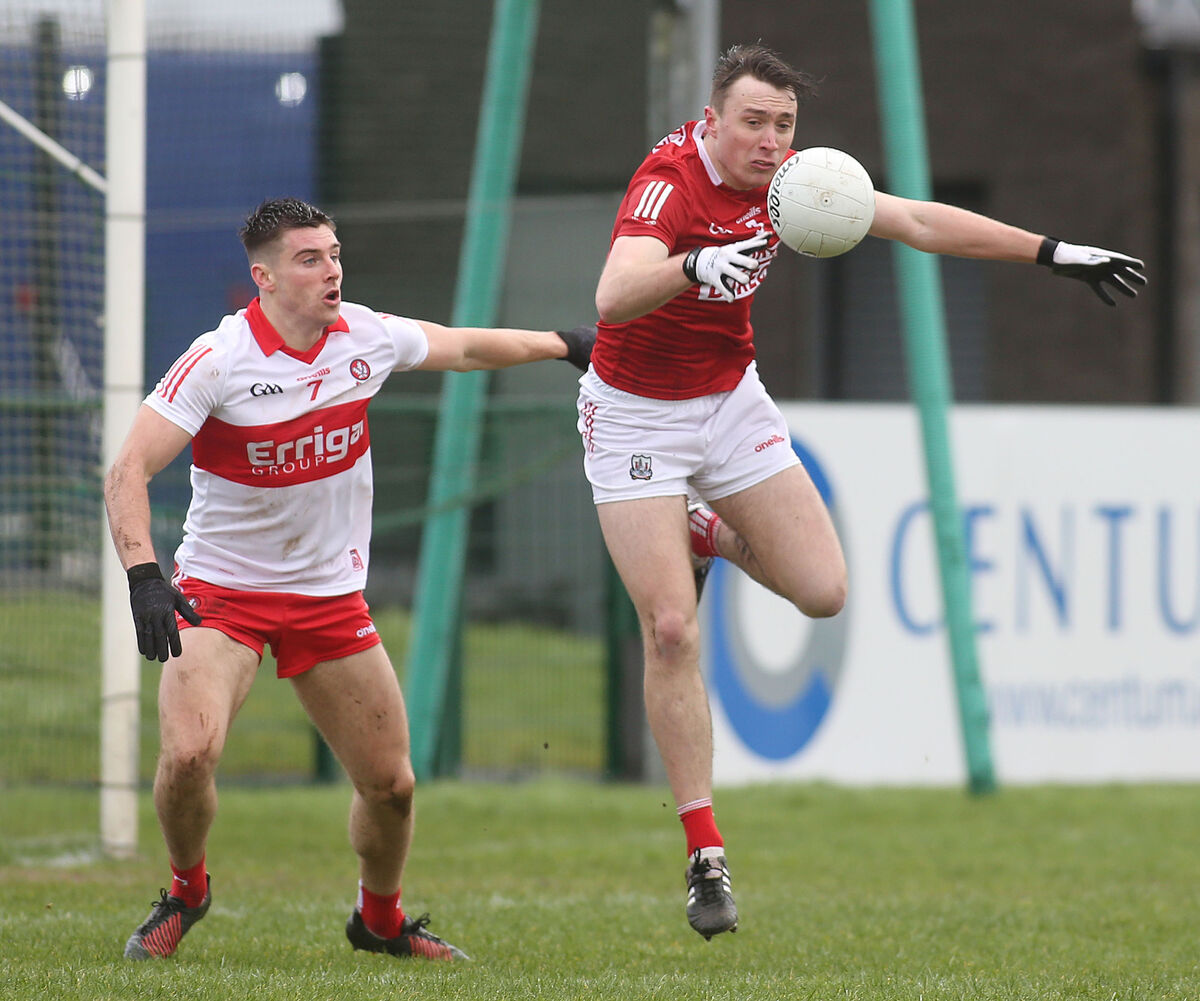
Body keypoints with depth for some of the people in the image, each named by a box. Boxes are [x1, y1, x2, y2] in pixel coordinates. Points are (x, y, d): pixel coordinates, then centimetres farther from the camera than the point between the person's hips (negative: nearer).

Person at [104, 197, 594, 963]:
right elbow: (128, 472, -21)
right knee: (189, 754, -25)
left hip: (331, 596, 4)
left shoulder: (367, 337, -4)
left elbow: (465, 348, 16)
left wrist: (566, 343, 25)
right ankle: (187, 892, 6)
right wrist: (144, 575, -34)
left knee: (391, 783, 3)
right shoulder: (219, 360, -19)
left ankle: (380, 919, 32)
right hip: (222, 592, -4)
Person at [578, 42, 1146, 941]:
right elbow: (613, 298, -43)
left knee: (823, 591, -4)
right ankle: (705, 856, -6)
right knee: (671, 632, -14)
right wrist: (695, 266, -63)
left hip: (731, 400, 6)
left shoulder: (786, 180, -7)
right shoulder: (670, 182, -27)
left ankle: (712, 535, 29)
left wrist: (1053, 252, -2)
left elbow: (917, 221, 0)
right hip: (636, 417, -6)